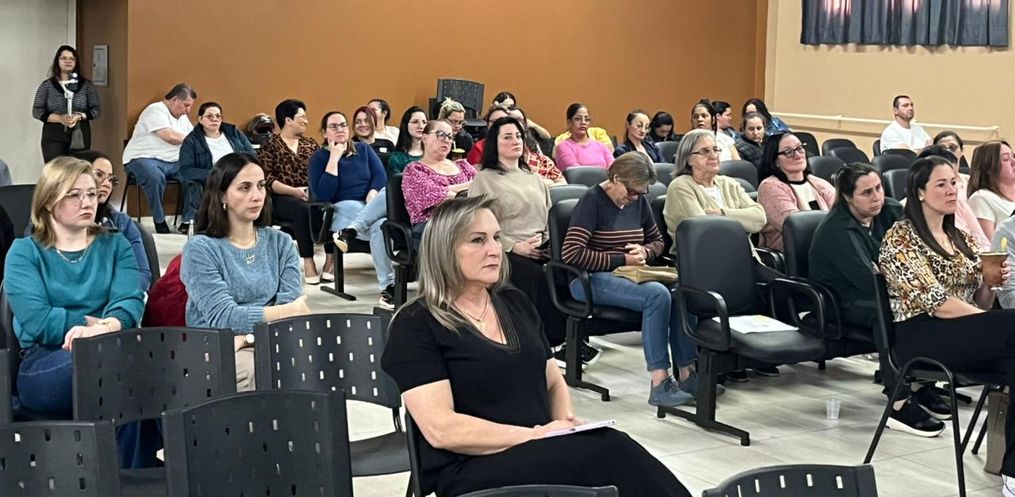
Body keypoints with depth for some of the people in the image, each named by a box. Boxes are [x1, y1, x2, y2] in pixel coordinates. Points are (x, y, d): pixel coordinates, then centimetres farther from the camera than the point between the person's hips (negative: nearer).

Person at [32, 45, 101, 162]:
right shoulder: (47, 85, 6)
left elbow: (97, 109, 5)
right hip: (53, 136, 0)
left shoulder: (87, 85, 7)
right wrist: (60, 118, -14)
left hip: (79, 136, 1)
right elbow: (37, 111, 2)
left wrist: (79, 116, -14)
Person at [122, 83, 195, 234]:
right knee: (155, 177, -39)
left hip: (172, 163, 8)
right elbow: (169, 136, -19)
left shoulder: (182, 117, 21)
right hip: (143, 159, -8)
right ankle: (159, 221, -23)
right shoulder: (156, 110, -8)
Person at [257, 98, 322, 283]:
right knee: (304, 209, -37)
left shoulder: (310, 144, 21)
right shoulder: (270, 147, 5)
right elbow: (267, 180, -6)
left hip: (311, 195, 4)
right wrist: (294, 191, -20)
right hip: (281, 198, -4)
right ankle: (308, 263, -36)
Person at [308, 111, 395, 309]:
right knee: (379, 225, -38)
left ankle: (351, 231, -36)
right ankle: (388, 286, -41)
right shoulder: (319, 157, 8)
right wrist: (334, 158, -7)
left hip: (373, 205, 4)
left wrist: (373, 193, -17)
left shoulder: (363, 149, 20)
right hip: (343, 208, -3)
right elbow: (323, 194, -7)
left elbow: (381, 176, 6)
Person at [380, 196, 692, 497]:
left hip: (541, 455, 6)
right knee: (612, 452, -29)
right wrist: (534, 436, -16)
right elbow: (441, 429, -14)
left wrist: (567, 423, 0)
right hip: (472, 469, -6)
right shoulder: (416, 325, -5)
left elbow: (553, 381, 23)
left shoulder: (515, 303, 16)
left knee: (609, 450, -28)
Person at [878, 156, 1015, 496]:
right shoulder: (900, 239, 0)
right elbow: (935, 302, -12)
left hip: (969, 335, 6)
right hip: (921, 336, -6)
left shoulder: (961, 239, 22)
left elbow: (978, 303, 19)